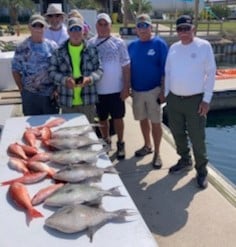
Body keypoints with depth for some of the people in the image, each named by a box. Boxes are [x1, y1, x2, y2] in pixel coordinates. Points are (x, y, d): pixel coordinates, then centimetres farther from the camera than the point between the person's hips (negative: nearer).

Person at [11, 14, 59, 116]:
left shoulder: (52, 46, 3)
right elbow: (15, 70, 3)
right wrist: (22, 89, -2)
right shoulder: (22, 48, -2)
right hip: (30, 95, -1)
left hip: (51, 95, 1)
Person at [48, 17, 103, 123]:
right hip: (67, 101, 0)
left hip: (87, 100, 1)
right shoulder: (59, 52, 2)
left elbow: (99, 69, 3)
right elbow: (52, 71, 1)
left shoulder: (91, 50, 3)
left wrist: (90, 78, -17)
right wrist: (65, 80, -17)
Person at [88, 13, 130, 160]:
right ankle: (106, 142, 34)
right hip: (98, 90, 2)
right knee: (102, 119, 14)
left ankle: (120, 144, 26)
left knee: (118, 118, 8)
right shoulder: (90, 44, 3)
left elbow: (126, 66, -2)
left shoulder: (118, 43, -2)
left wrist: (126, 87, -7)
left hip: (116, 89, -2)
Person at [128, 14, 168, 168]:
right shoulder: (132, 46, 6)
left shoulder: (159, 44, -8)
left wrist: (163, 90, -13)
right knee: (143, 120, 15)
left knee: (156, 122, 1)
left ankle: (157, 153, 12)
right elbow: (128, 68, 12)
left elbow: (165, 69, -9)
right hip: (136, 90, 5)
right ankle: (147, 146, 34)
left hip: (154, 90, -4)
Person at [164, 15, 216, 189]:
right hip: (174, 99, 5)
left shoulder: (204, 46, -6)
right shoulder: (173, 48, 7)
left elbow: (211, 73, -7)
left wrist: (207, 99, -12)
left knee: (197, 138, 0)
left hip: (195, 100, -5)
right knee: (178, 134, 16)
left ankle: (202, 170, 18)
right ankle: (185, 161, 37)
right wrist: (166, 94, 10)